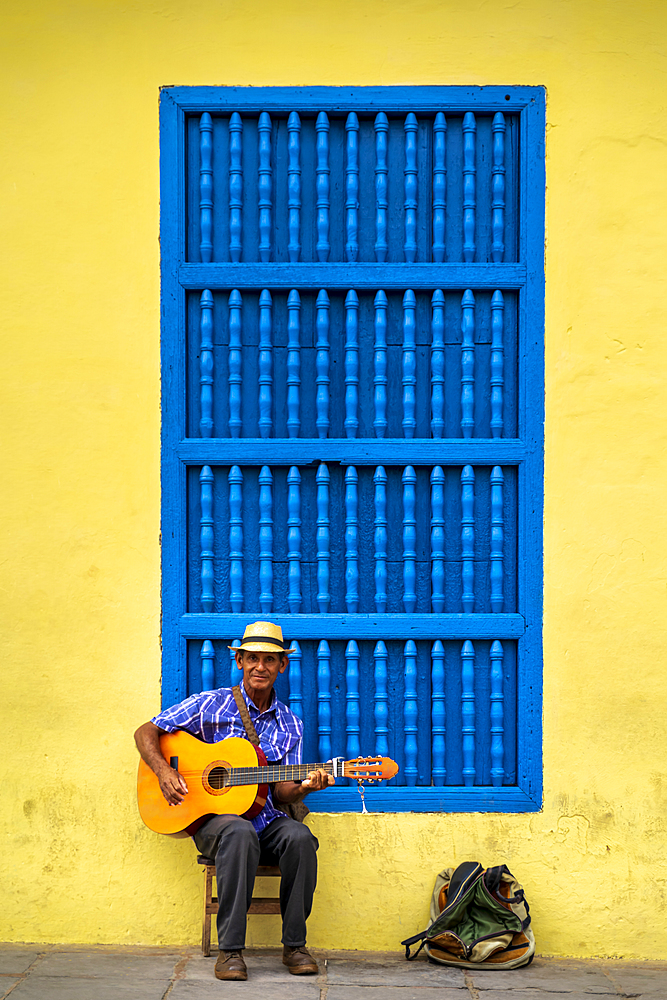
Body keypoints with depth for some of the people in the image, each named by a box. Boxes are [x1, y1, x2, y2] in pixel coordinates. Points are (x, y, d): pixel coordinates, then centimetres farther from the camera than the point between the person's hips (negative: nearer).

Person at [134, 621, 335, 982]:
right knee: (240, 833, -38)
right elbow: (146, 732, 4)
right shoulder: (212, 704, 2)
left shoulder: (289, 725, 10)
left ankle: (294, 945, -18)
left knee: (299, 837, -31)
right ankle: (230, 949, -33)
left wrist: (303, 788, -17)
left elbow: (280, 792, 6)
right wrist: (163, 772, -13)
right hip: (212, 818, -3)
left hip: (265, 819, 3)